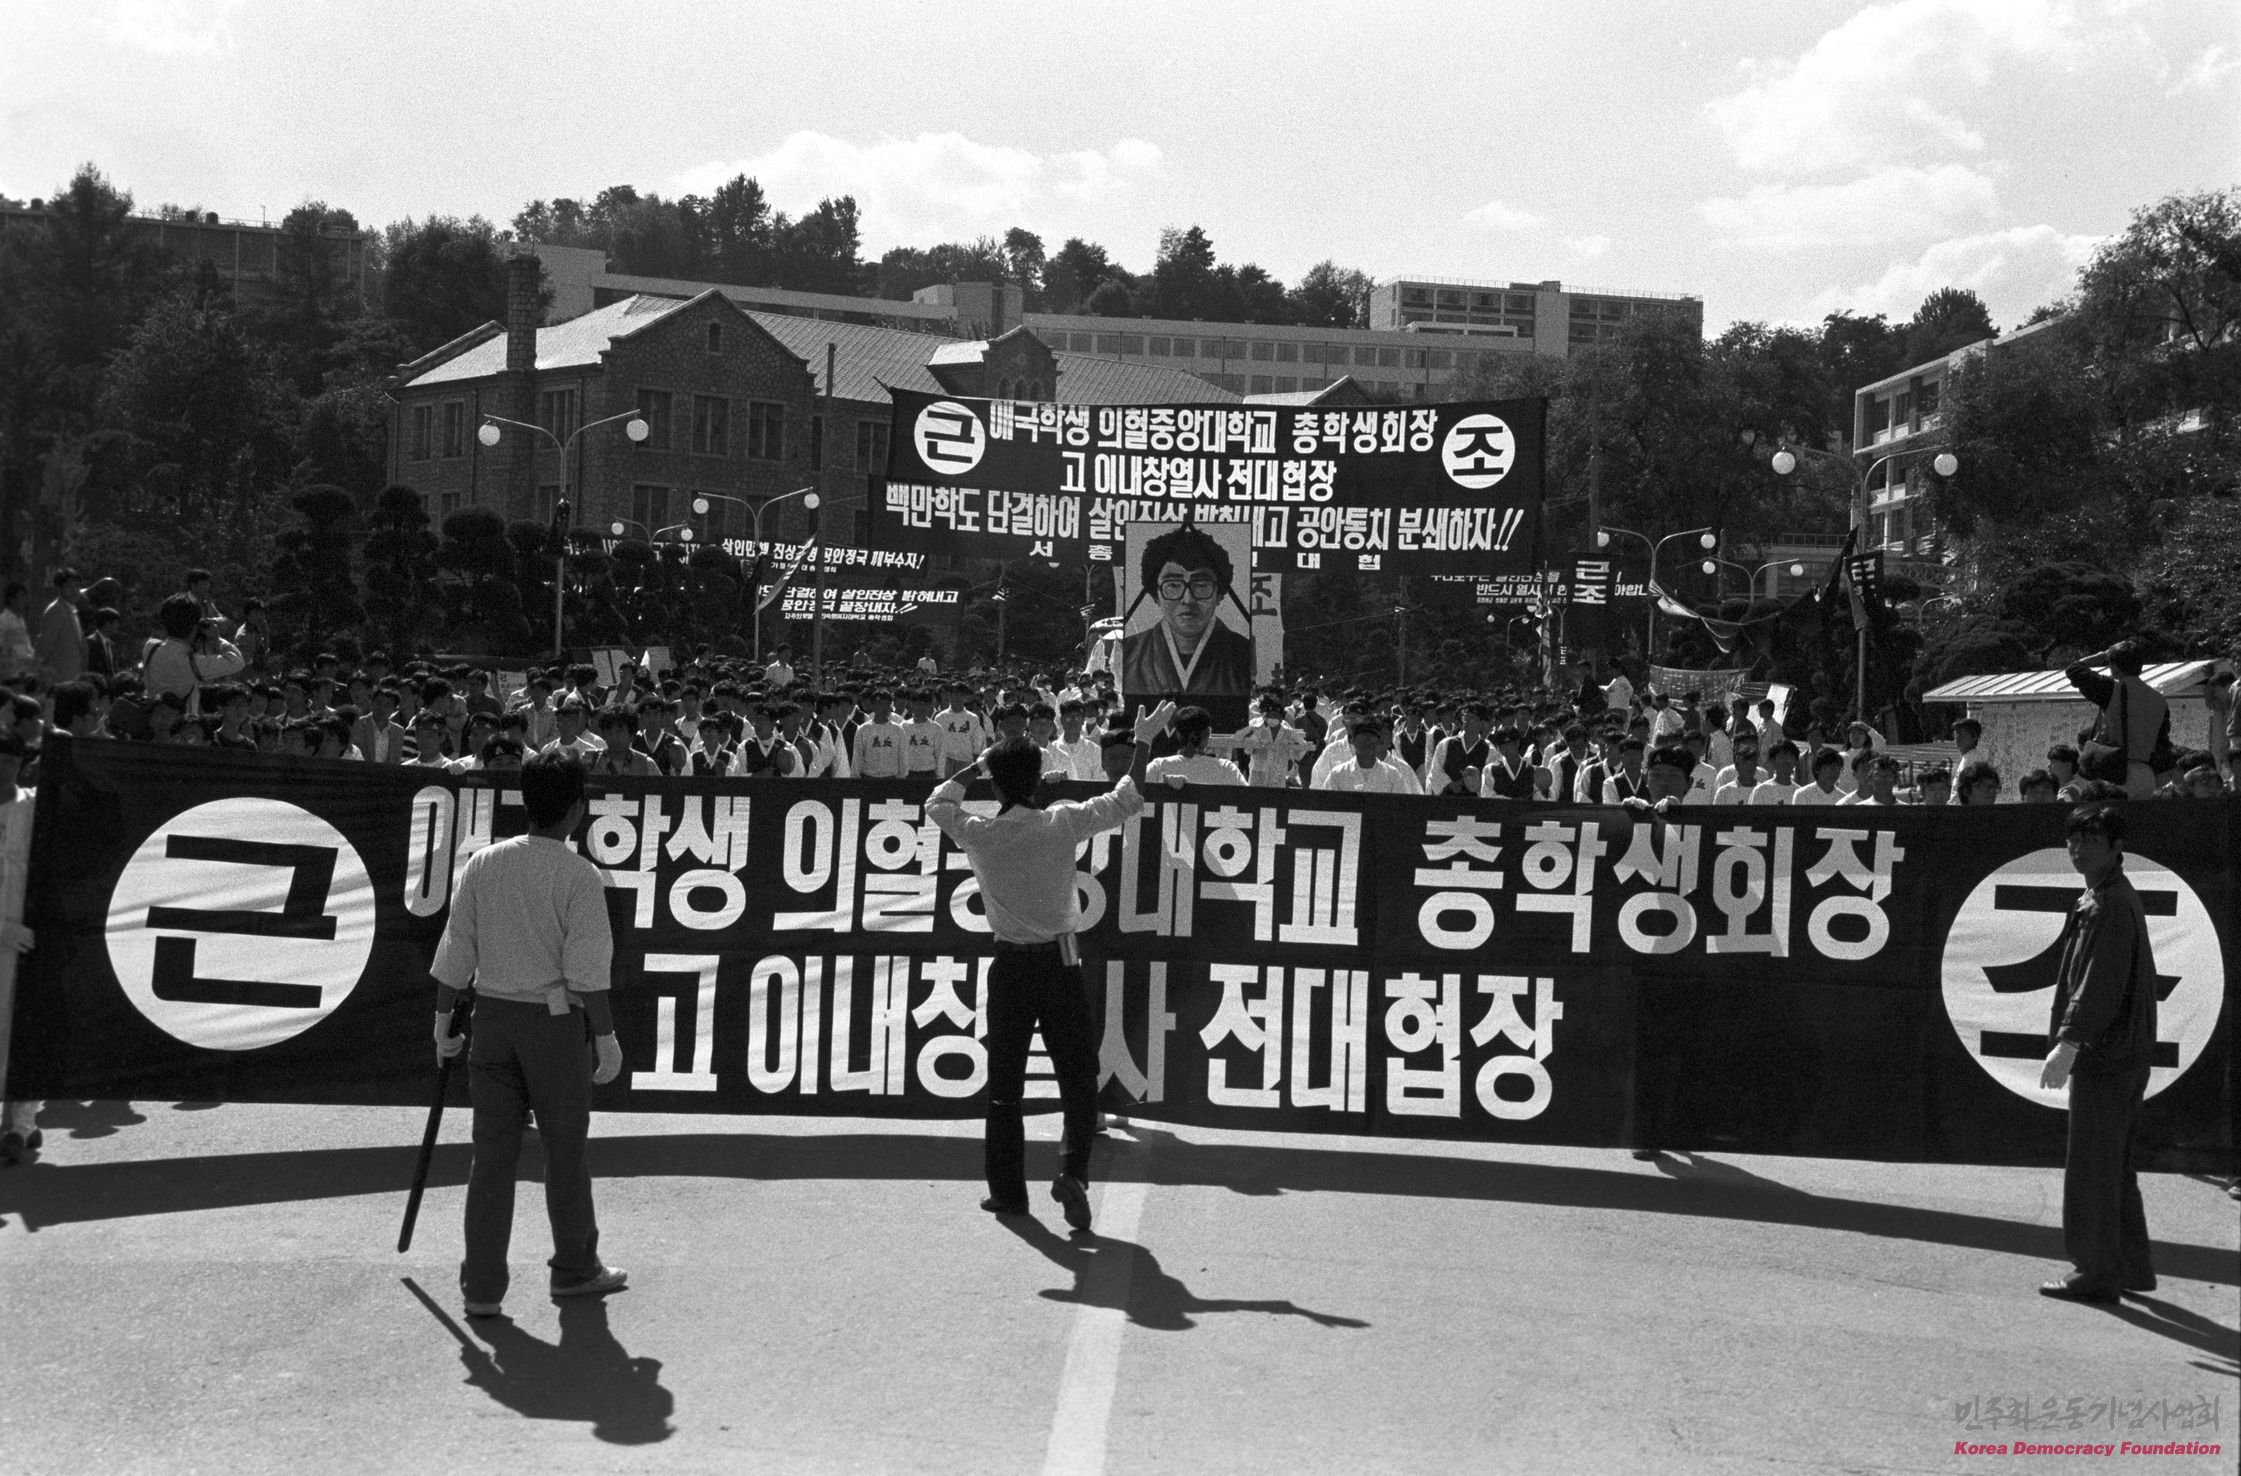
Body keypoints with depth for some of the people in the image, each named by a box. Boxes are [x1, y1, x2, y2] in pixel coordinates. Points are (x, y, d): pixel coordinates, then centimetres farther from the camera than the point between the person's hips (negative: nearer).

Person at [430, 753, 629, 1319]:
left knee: (493, 1151, 8)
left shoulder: (481, 864, 0)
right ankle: (575, 1268, 26)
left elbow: (456, 952, 4)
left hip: (493, 1016, 4)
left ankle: (482, 1287, 10)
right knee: (564, 1148, 11)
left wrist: (442, 1022, 13)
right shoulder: (580, 876, -12)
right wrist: (606, 1037, -5)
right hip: (555, 1021, -4)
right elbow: (586, 970, -14)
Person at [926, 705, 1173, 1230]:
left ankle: (1007, 1190, 17)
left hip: (1011, 966, 1)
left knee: (1004, 1084, 12)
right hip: (1062, 962, -1)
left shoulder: (979, 834, -7)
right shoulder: (1061, 823, -10)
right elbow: (1126, 801, 0)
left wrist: (975, 765, 19)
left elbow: (936, 803, 14)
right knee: (1079, 1076, 7)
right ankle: (1073, 1172, -11)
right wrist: (1144, 742, 9)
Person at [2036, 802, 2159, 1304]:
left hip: (2106, 1054, -10)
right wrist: (2071, 1041, 20)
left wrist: (2068, 1042, -27)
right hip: (2121, 1053, 10)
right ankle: (2131, 1267, 25)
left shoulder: (2111, 905, -15)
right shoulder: (2100, 898, 16)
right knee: (2114, 1164, 17)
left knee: (2091, 1167, -4)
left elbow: (2102, 983, -23)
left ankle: (2096, 1272, 2)